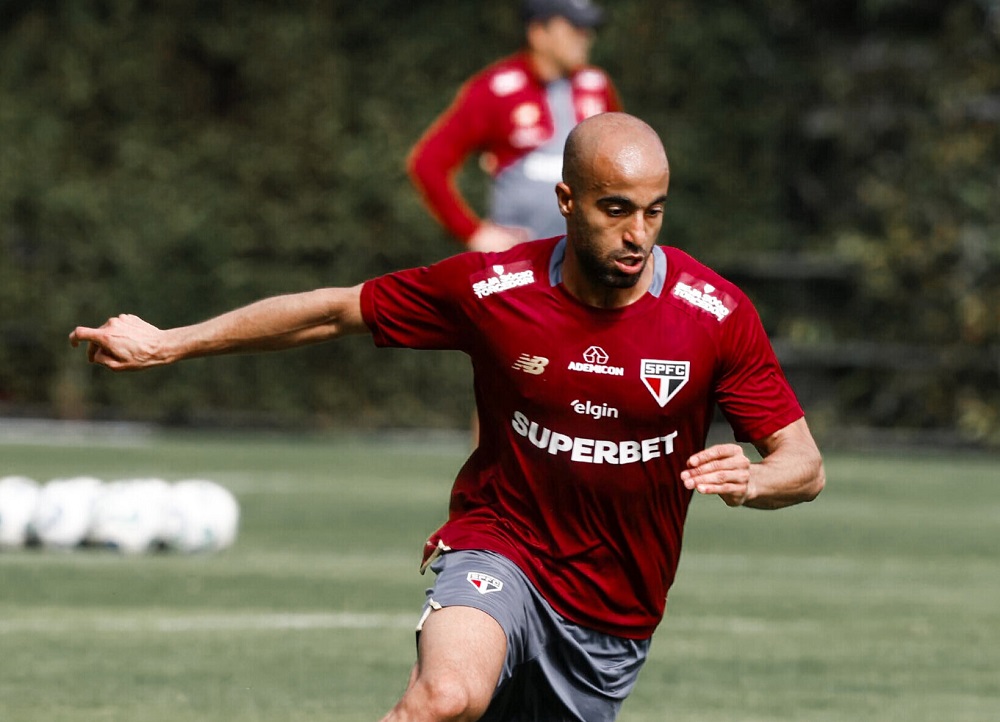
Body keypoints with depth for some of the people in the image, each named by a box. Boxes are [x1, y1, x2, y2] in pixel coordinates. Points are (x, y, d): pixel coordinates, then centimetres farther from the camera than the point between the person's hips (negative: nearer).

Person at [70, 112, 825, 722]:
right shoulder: (489, 288, -11)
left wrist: (750, 480, -32)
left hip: (614, 618, 2)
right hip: (499, 551, -2)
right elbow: (336, 309, 3)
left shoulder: (717, 313, -12)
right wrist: (171, 343, 6)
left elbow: (804, 464, -8)